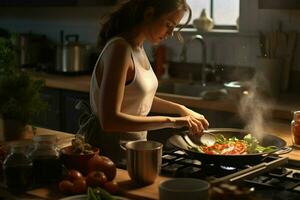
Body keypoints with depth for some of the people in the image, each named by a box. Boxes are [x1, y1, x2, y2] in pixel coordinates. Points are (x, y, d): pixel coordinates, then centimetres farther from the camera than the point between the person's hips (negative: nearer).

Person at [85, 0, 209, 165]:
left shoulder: (138, 47, 4)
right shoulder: (120, 48, -22)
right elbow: (109, 120, -30)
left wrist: (181, 109, 7)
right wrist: (171, 121, -27)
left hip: (134, 148, 9)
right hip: (111, 151, -8)